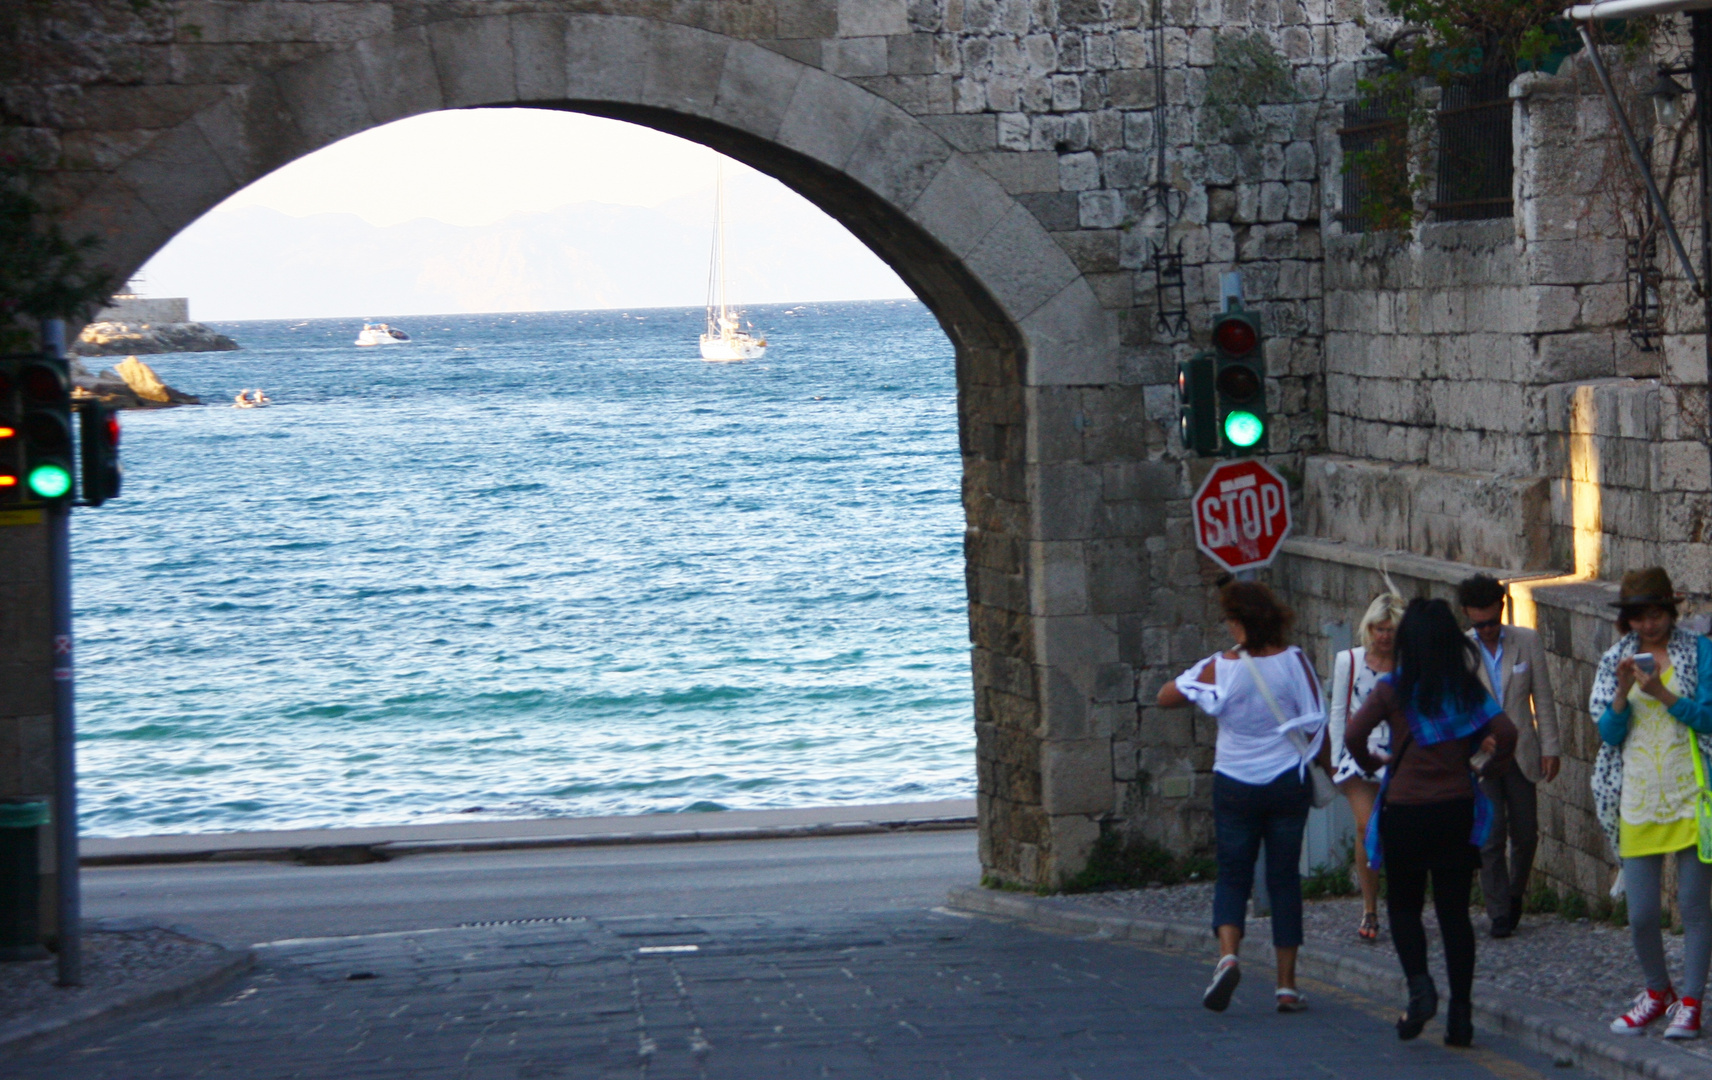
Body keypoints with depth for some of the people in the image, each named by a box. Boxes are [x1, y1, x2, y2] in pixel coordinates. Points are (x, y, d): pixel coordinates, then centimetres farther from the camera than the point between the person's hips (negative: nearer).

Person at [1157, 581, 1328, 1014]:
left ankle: (1228, 954, -17)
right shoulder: (1294, 661, -8)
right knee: (1284, 878, 8)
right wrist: (1327, 767, 13)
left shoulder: (1220, 669, -11)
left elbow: (1165, 697, -1)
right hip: (1289, 780, 1)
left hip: (1236, 782, -1)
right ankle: (1286, 984, 8)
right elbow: (1316, 723, -3)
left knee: (1233, 874, 9)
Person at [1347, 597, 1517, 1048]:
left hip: (1405, 810, -2)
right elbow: (1505, 732, -7)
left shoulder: (1393, 689, -6)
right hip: (1457, 809, 2)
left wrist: (1372, 762, 4)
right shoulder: (1468, 689, 2)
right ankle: (1460, 1013, 4)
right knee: (1454, 911, 7)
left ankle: (1420, 986, -10)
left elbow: (1353, 735, -16)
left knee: (1404, 906, 13)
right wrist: (1489, 763, 12)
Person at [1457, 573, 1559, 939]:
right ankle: (1499, 913, -1)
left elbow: (1543, 699, 6)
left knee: (1525, 834, 8)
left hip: (1521, 754, 2)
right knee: (1491, 836, -8)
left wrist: (1549, 747, 3)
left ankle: (1515, 895, 31)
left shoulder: (1527, 641, 3)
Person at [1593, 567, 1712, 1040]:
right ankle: (1658, 992, 25)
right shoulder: (1615, 660, 9)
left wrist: (1663, 693, -17)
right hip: (1638, 801, 3)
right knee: (1641, 915, 2)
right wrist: (1623, 692, -12)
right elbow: (1609, 733, 6)